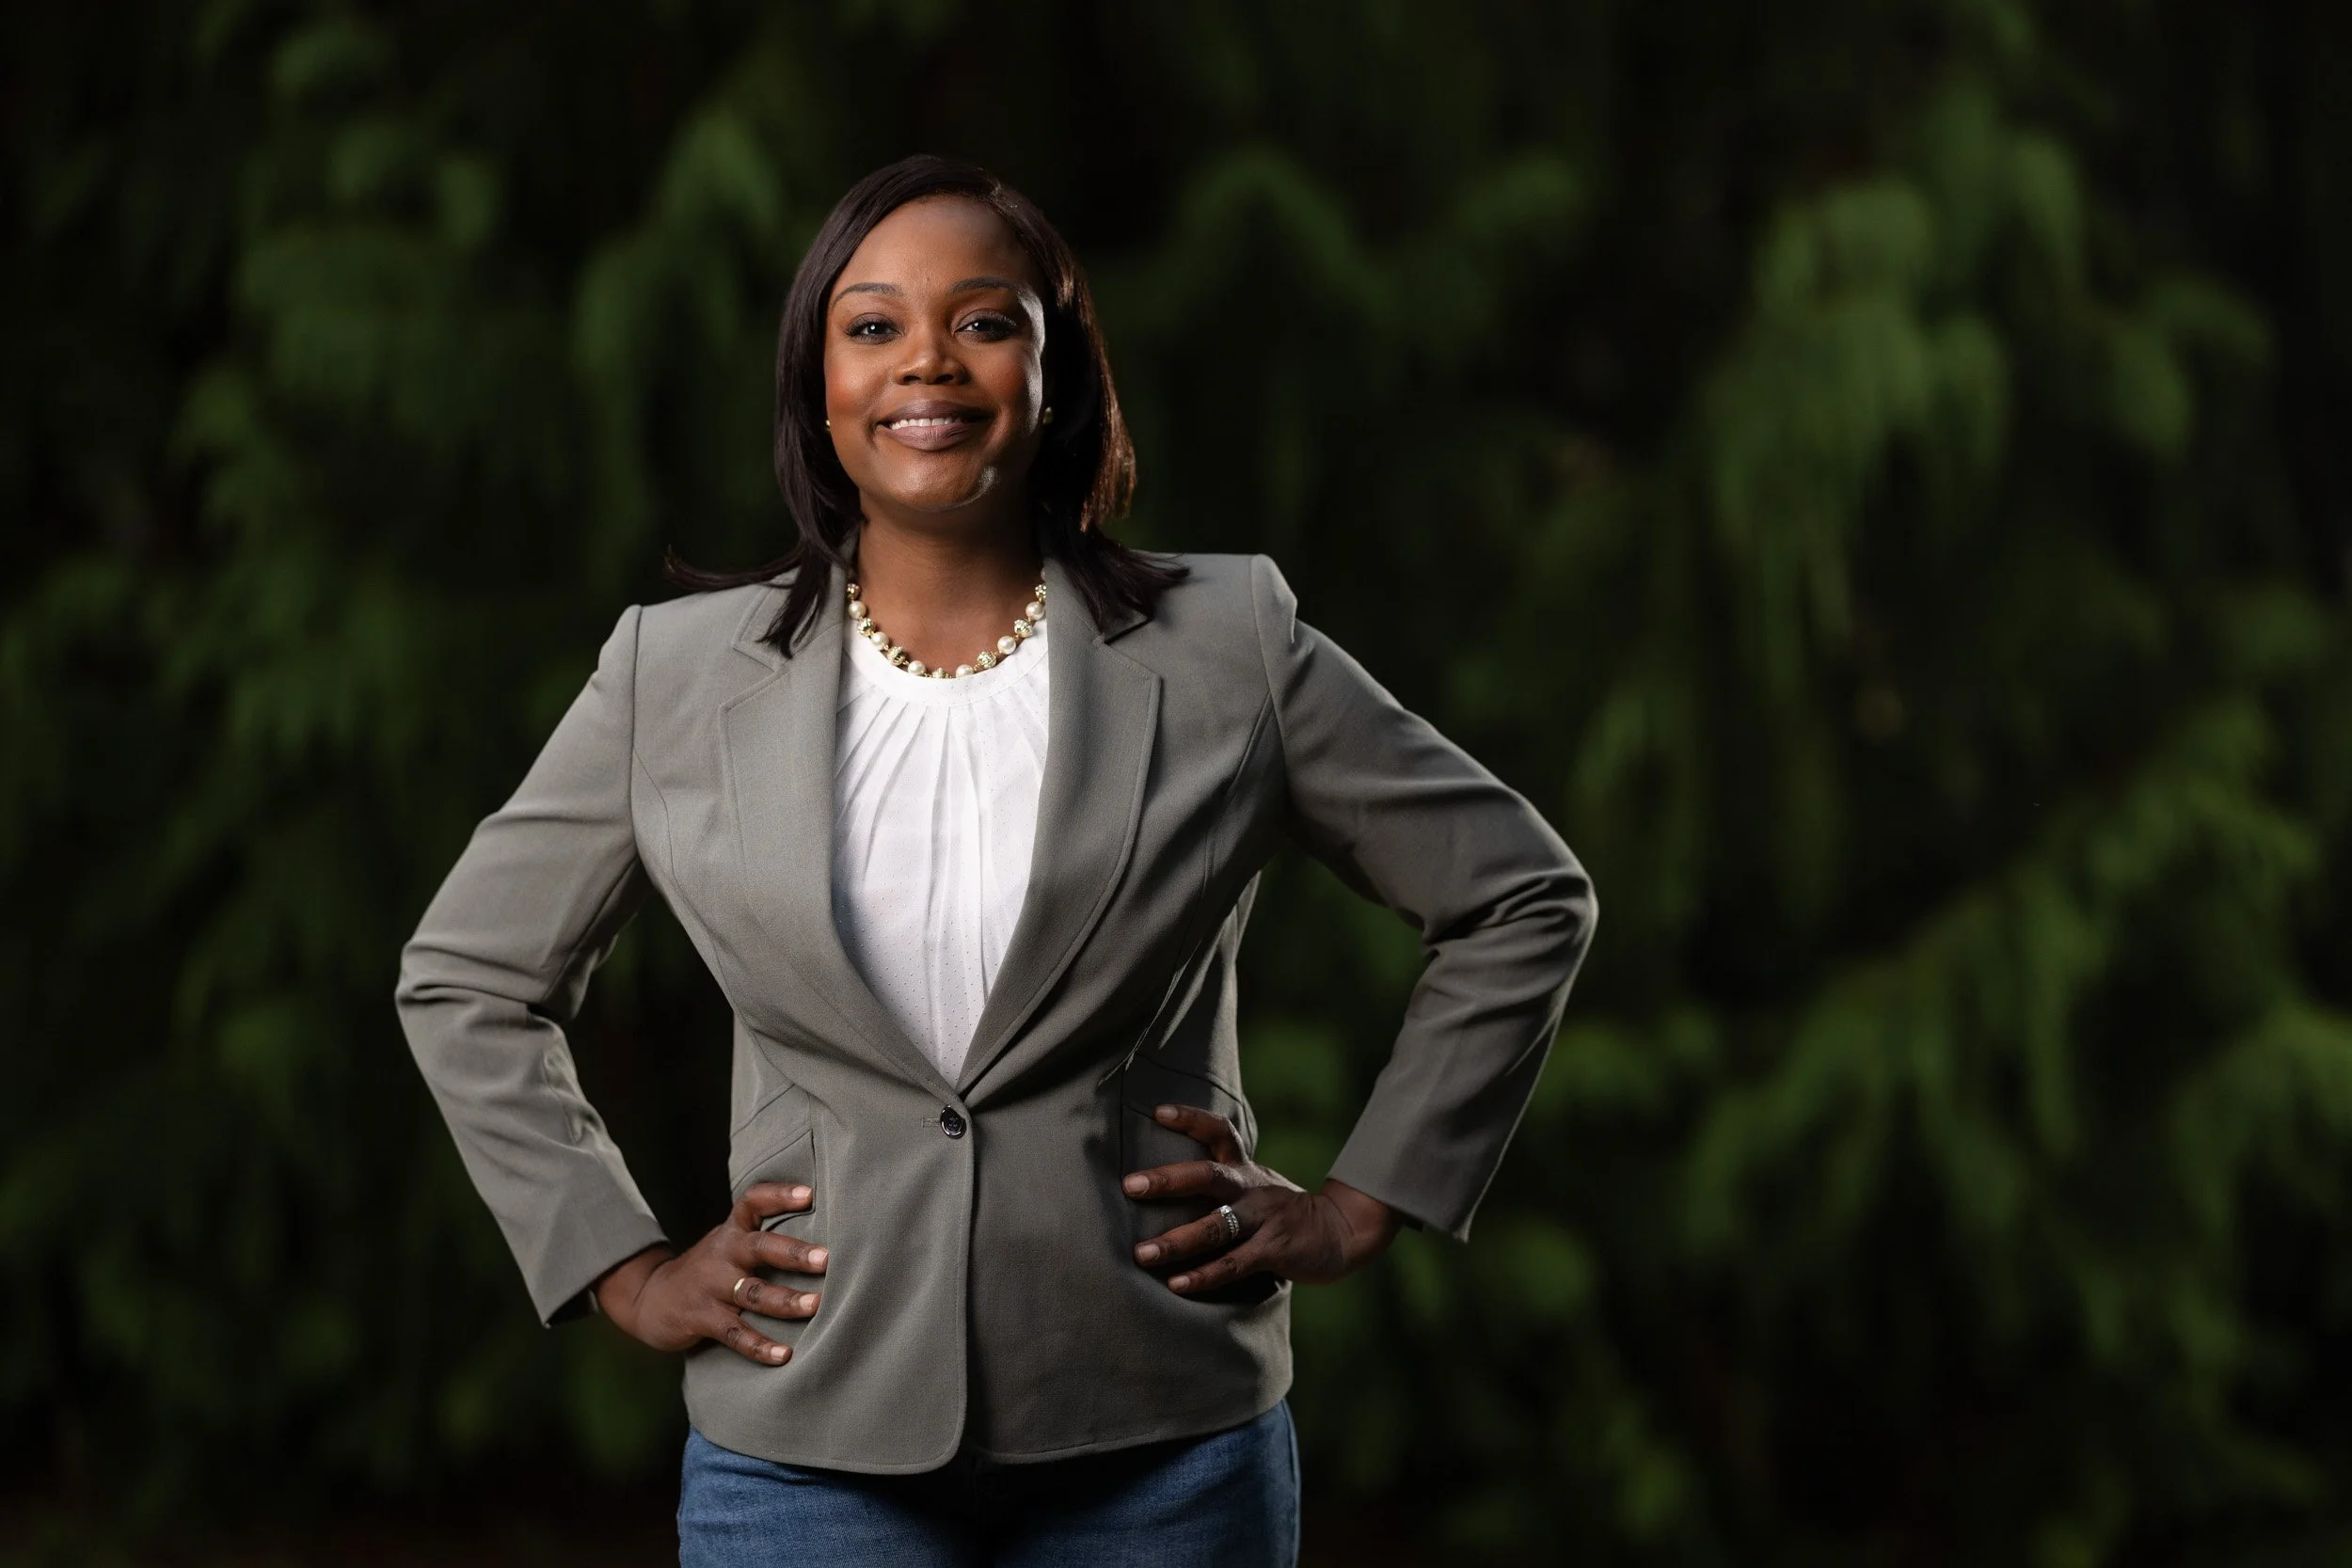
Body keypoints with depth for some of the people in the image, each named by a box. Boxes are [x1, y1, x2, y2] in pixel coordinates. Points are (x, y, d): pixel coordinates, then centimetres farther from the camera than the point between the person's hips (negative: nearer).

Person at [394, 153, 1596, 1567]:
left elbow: (1527, 897, 9)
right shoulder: (677, 675, 4)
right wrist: (624, 1270, 7)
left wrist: (1362, 1207, 5)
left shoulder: (1231, 650, 1)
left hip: (1159, 1448, 0)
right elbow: (463, 979, 14)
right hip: (808, 1446, 1)